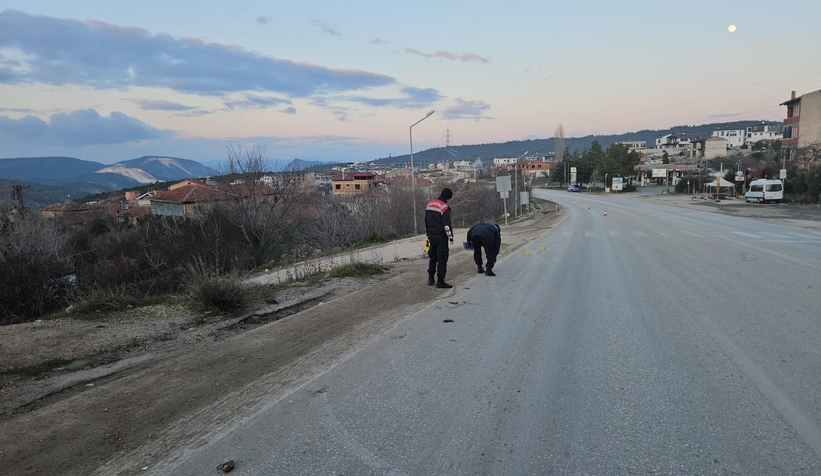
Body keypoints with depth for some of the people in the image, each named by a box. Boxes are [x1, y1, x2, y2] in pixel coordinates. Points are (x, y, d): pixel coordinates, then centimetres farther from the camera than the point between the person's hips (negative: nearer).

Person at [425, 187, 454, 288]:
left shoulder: (429, 204, 11)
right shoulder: (444, 207, -14)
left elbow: (426, 221, 17)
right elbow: (447, 224, -18)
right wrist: (450, 236, -11)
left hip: (431, 235, 8)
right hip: (441, 236, -8)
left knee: (432, 256, 19)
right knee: (442, 258, -4)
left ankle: (431, 278, 26)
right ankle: (440, 281, -6)